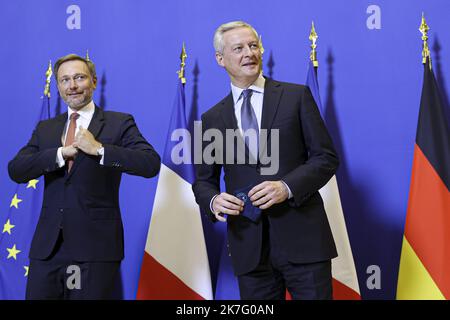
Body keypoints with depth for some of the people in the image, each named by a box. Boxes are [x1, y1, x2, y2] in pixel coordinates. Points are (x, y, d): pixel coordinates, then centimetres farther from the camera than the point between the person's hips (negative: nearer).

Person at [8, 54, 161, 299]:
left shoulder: (119, 123, 0)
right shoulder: (45, 129, 14)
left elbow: (151, 163, -13)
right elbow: (15, 171, 1)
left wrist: (99, 149, -20)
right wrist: (61, 153, -12)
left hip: (96, 247, -4)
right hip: (47, 247, 4)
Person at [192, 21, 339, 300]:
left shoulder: (296, 96, 3)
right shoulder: (212, 119, 10)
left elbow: (327, 157, 0)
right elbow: (203, 180, 13)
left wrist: (287, 187, -15)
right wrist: (214, 200, -9)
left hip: (303, 238, -2)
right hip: (249, 245, 2)